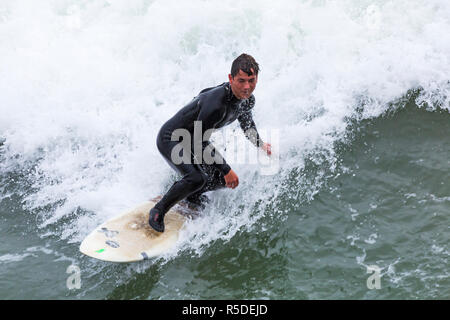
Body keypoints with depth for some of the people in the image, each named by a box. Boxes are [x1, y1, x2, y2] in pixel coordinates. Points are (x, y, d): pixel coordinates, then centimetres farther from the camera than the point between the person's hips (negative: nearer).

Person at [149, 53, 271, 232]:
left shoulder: (248, 99, -9)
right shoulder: (216, 103, -37)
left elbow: (246, 122, 17)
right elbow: (200, 142, -29)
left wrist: (260, 144, 9)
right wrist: (226, 169, -27)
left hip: (193, 139, 9)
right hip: (170, 139, -9)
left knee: (223, 179, 4)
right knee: (197, 178, -29)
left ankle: (191, 195, 32)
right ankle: (158, 211, -7)